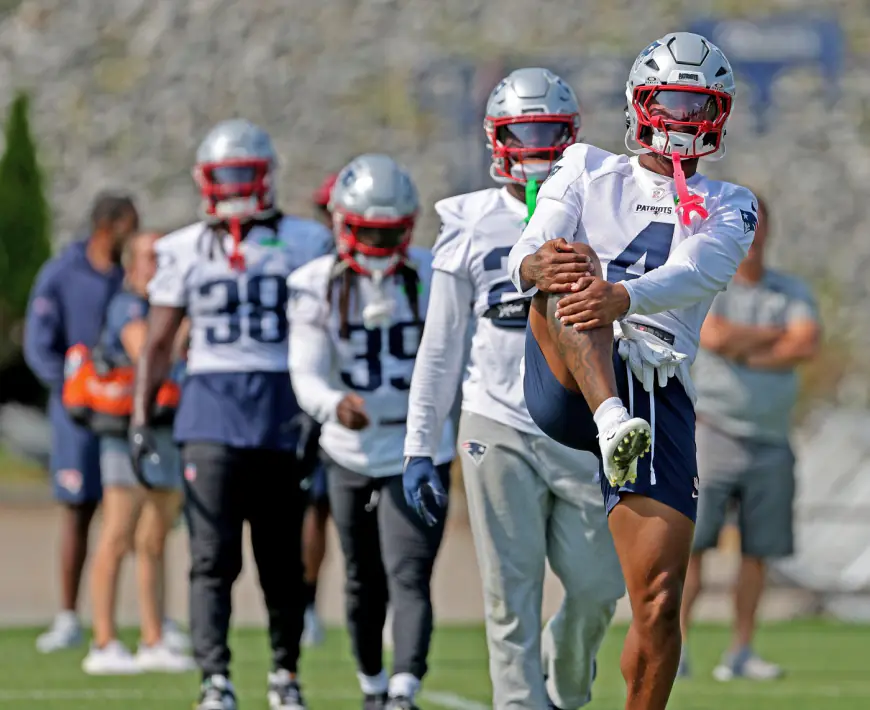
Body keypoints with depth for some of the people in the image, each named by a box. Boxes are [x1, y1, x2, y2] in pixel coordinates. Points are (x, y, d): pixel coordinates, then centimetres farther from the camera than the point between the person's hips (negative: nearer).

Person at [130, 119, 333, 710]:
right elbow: (158, 343, 11)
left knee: (283, 558, 7)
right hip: (211, 411, 0)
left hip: (283, 411, 0)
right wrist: (141, 420, 5)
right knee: (213, 556, -9)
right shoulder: (185, 251, 8)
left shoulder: (305, 243, 5)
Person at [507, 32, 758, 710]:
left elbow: (698, 273, -9)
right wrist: (538, 265, -30)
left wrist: (624, 297, -32)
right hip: (565, 383, -1)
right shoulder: (589, 173, 16)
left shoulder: (727, 208, 15)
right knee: (569, 271, -33)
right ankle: (613, 429, -55)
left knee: (660, 603, -8)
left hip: (656, 394, 1)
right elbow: (524, 257, -2)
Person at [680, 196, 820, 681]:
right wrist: (777, 335, -6)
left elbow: (808, 346, -7)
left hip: (771, 439, 3)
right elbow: (716, 337, -16)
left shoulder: (792, 291, 11)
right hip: (715, 433, -3)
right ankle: (674, 648, -8)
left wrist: (745, 351, -11)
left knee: (758, 551, 3)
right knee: (691, 544, -10)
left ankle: (741, 654, 9)